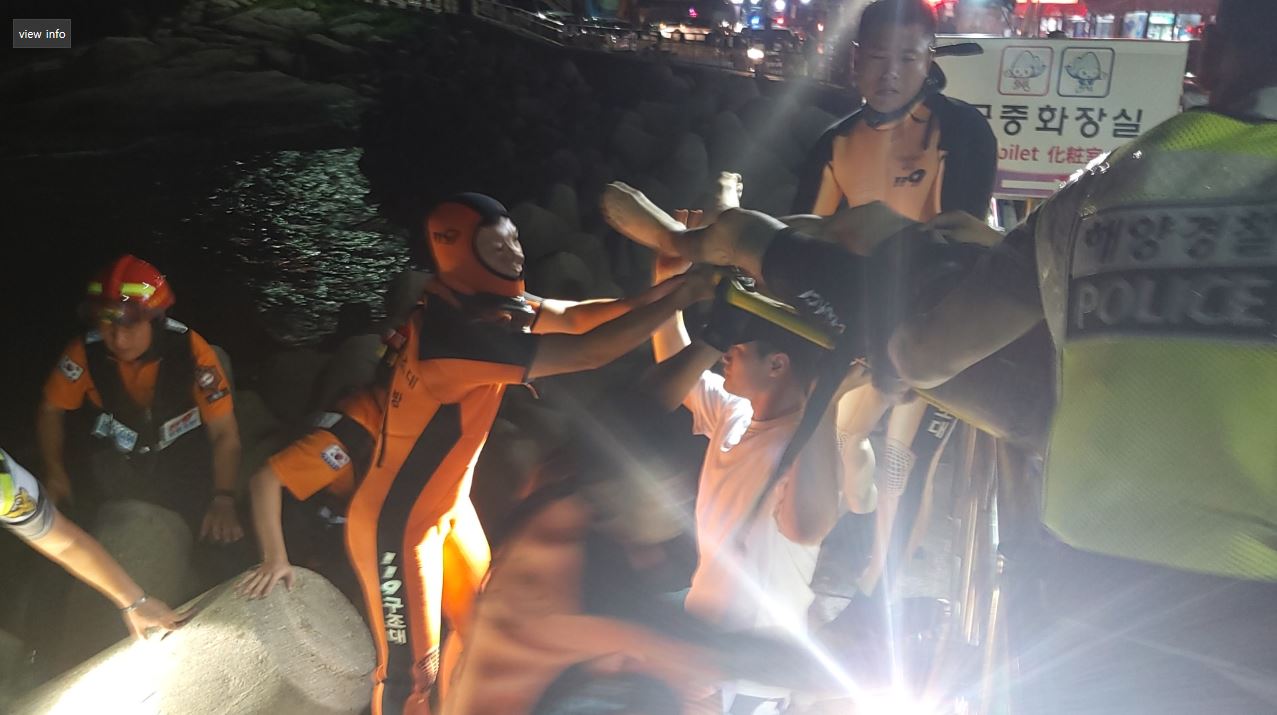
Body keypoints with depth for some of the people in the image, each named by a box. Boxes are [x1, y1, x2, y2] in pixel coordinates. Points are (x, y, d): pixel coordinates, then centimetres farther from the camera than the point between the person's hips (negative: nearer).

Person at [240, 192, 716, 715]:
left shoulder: (477, 301, -5)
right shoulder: (457, 329, -34)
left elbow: (571, 318, -4)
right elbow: (588, 351, -35)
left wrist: (658, 293, -17)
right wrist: (675, 300, -27)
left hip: (447, 506, 9)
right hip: (396, 525, -9)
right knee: (412, 668, 3)